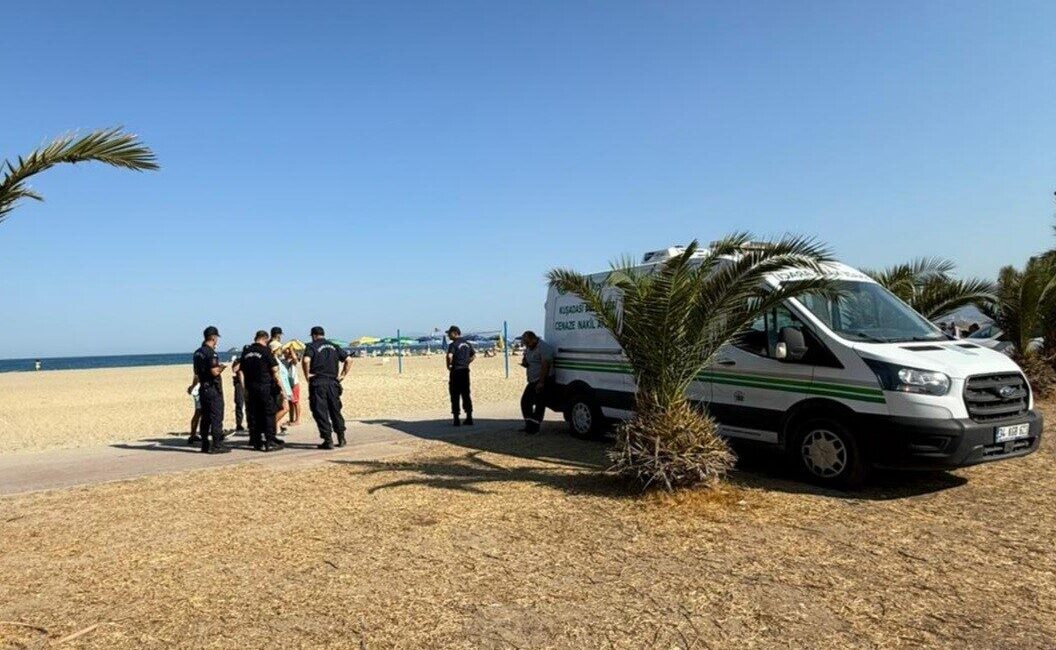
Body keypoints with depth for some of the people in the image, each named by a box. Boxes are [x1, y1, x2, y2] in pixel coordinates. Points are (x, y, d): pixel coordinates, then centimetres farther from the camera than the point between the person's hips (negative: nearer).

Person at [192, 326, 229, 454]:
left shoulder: (198, 352, 12)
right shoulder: (211, 353, -16)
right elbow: (215, 372, -22)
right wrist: (222, 367, -4)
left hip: (203, 389, 9)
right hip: (213, 389, -9)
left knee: (205, 418, 13)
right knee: (216, 418, -4)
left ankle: (205, 445, 18)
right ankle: (217, 445, -3)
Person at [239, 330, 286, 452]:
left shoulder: (246, 351, 9)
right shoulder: (265, 350, -6)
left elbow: (241, 371, 10)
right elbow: (274, 369, -7)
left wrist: (244, 389, 13)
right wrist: (280, 386, 1)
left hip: (250, 387, 5)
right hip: (265, 386, -5)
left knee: (253, 415, 8)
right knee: (268, 414, 1)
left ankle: (257, 442, 11)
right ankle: (269, 441, -2)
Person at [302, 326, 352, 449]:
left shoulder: (311, 346, -2)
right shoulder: (334, 347, 13)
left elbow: (306, 361, -20)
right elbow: (349, 360, 9)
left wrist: (307, 375, -8)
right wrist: (343, 375, 10)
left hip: (318, 383, -5)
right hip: (333, 382, 5)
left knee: (320, 412, 1)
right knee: (335, 410, 15)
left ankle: (328, 440, -2)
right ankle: (341, 438, 18)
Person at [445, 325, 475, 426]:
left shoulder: (453, 344, -12)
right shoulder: (467, 343, 10)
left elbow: (449, 356, -28)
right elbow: (474, 356, 18)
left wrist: (449, 366, -11)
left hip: (456, 372, -6)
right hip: (465, 371, 6)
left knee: (455, 396, 1)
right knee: (466, 394, 12)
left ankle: (457, 419, 1)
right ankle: (469, 418, 14)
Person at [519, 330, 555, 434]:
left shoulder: (544, 347, -16)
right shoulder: (528, 348, 14)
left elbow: (545, 366, -22)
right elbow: (525, 359, 27)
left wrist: (541, 382, -25)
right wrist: (524, 362, 0)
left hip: (543, 380, -10)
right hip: (533, 381, 10)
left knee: (539, 404, -7)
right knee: (525, 401, 9)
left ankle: (534, 427, -4)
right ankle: (529, 425, 16)